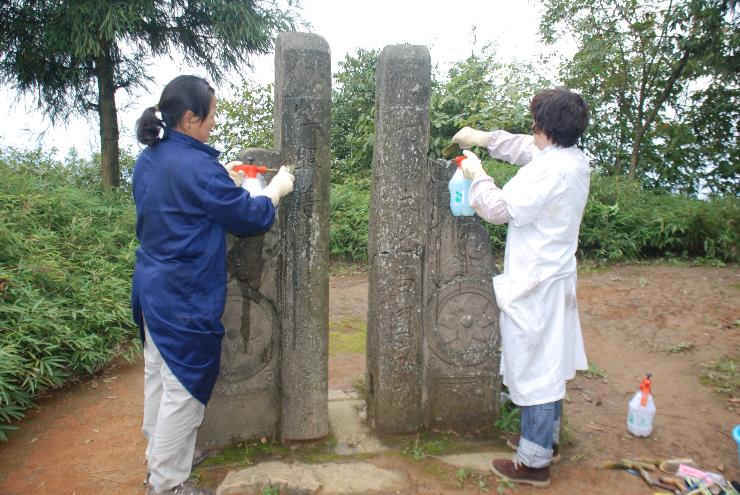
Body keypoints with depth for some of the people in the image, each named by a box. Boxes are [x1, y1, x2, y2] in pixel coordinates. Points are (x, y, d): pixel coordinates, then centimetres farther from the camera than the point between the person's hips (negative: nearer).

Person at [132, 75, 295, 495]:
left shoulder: (148, 160, 6)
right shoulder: (198, 167, -20)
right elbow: (252, 218, -14)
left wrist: (223, 181, 14)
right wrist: (277, 187, 3)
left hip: (152, 288, 9)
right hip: (185, 299, -9)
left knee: (158, 378, 20)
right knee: (183, 390, 4)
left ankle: (158, 461, 37)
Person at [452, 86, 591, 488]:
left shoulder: (549, 170, -24)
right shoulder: (575, 160, 5)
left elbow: (499, 208, -20)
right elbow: (524, 148, 20)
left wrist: (477, 175, -5)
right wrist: (485, 138, 13)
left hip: (534, 286, -9)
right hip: (555, 278, 10)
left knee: (535, 369, 2)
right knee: (549, 365, 21)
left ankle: (534, 462, 17)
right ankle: (546, 436, 39)